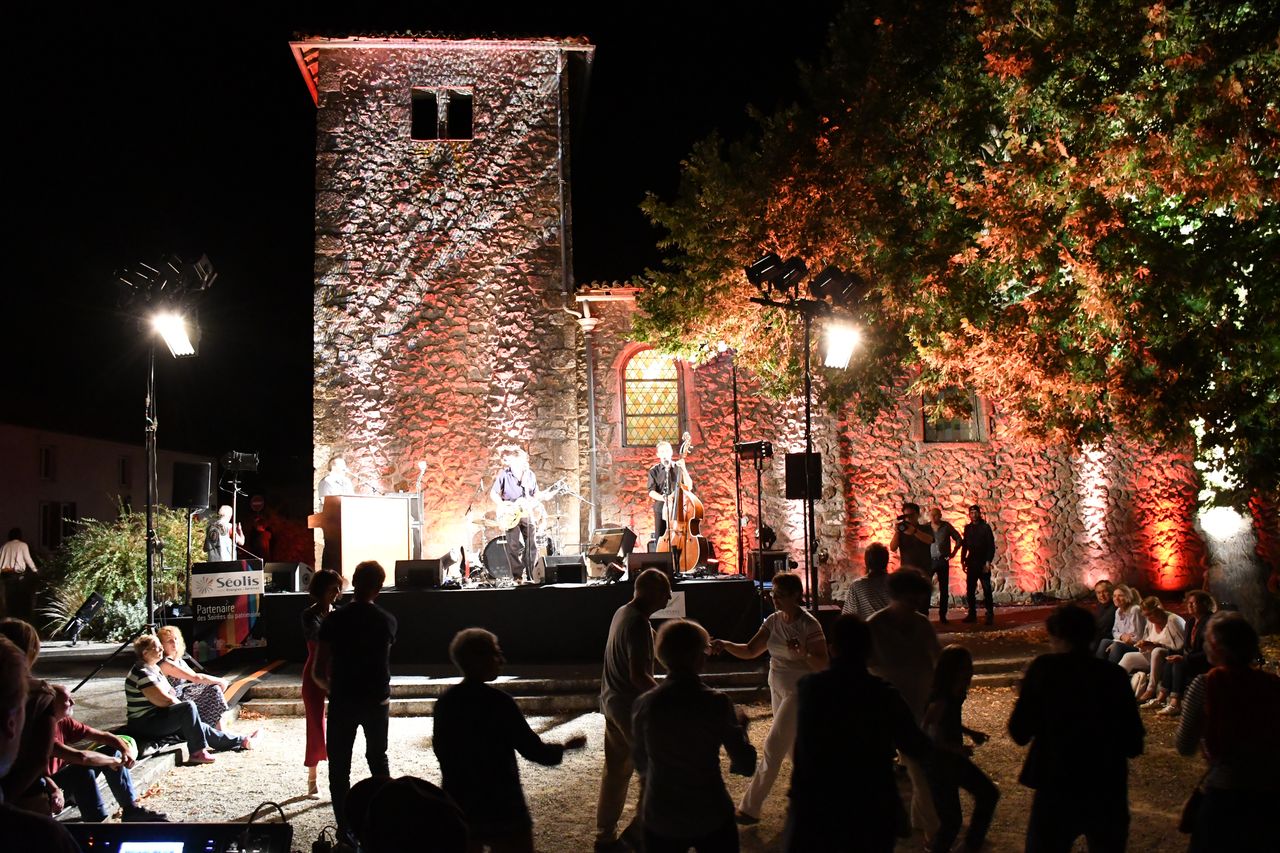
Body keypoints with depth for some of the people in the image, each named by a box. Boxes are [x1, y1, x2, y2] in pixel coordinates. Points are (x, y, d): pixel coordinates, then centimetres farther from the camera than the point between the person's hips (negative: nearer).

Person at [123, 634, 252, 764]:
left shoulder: (153, 668, 13)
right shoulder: (142, 673, -20)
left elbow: (169, 694, 15)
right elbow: (165, 700, -22)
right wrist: (185, 708, -8)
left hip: (156, 717, 10)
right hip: (144, 723, -10)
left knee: (199, 726, 6)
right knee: (189, 707, -24)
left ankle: (241, 741, 14)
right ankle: (197, 752, -19)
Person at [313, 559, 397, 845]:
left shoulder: (334, 620, -10)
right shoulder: (387, 621, -4)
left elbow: (318, 672, -10)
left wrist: (331, 688, 9)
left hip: (342, 701, -2)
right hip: (378, 701, 3)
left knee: (339, 766, 9)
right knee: (378, 758, 21)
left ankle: (345, 831, 8)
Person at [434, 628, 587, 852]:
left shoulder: (444, 703, 1)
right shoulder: (498, 702, -17)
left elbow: (440, 749, 13)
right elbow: (533, 750, -14)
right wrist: (565, 747, 4)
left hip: (459, 807, 6)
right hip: (502, 809, -6)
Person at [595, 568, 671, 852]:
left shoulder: (622, 612, 7)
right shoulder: (638, 623, -23)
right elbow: (638, 675, -26)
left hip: (612, 702, 10)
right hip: (632, 706, -10)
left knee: (616, 771, 17)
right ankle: (638, 830, 10)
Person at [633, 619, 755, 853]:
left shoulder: (645, 704, -10)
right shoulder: (717, 703, -15)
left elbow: (641, 765, 4)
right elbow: (746, 766, -8)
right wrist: (740, 724, 8)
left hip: (661, 819, 2)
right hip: (711, 817, -1)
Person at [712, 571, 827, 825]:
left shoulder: (808, 625, -19)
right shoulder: (773, 620, 0)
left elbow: (823, 665, -19)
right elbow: (749, 651, -3)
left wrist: (802, 653, -37)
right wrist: (725, 645, -21)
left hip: (800, 692, -7)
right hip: (778, 688, 7)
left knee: (773, 747, -6)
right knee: (794, 745, 20)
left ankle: (750, 808, 1)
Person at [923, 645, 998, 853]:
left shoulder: (956, 695, -5)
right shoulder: (940, 702, -31)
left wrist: (970, 732, 3)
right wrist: (954, 748, -26)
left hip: (954, 758, 9)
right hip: (939, 763, -9)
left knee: (989, 793, 19)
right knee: (951, 819, -2)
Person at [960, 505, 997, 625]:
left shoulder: (985, 527, -1)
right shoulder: (968, 528, 11)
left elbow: (991, 546, -5)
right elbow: (964, 545, 15)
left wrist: (988, 562, -12)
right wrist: (963, 561, 8)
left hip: (983, 563, -4)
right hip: (971, 563, 4)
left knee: (987, 590, -6)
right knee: (970, 590, 4)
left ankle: (990, 616, -4)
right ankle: (972, 614, 11)